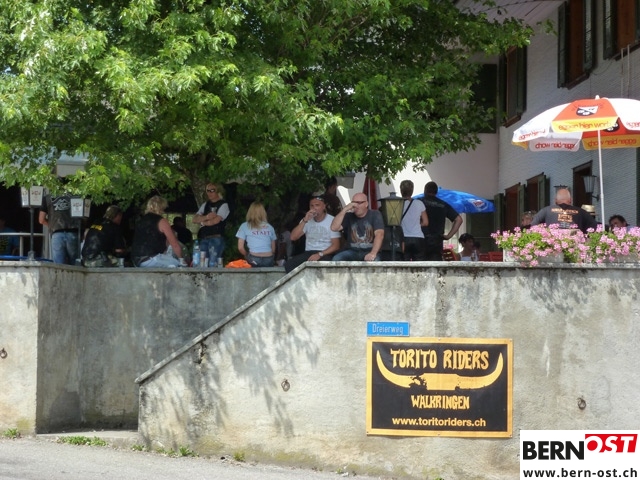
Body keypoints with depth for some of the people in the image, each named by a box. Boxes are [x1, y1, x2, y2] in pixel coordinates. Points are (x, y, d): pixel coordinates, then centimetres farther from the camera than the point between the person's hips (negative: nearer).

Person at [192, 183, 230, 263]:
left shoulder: (223, 205, -2)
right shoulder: (205, 205, 17)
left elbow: (215, 221, -14)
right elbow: (194, 219, 7)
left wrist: (202, 222, 3)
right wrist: (206, 217, -12)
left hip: (216, 238, -6)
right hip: (203, 238, 6)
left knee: (213, 264, -11)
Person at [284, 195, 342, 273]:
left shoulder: (332, 220, -2)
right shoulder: (307, 220, 12)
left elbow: (336, 245, -6)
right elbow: (293, 237, -1)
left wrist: (320, 254, -20)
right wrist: (304, 220, -11)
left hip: (325, 254, -4)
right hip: (308, 253, 4)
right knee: (289, 264, -25)